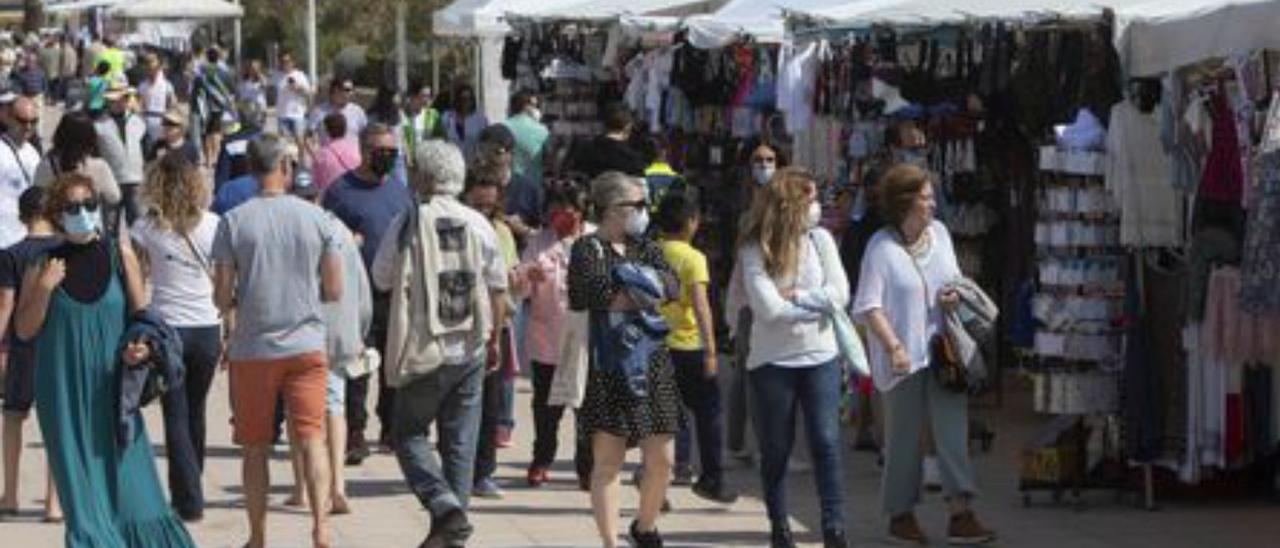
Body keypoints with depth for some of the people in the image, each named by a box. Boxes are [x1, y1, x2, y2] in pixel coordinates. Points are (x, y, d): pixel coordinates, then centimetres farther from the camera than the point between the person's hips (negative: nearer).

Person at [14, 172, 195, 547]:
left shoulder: (119, 253, 2)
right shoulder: (44, 262, 1)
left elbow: (142, 314, 9)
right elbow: (24, 331, 1)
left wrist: (141, 348, -10)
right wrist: (43, 288, -13)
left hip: (112, 386, 0)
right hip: (63, 391, 0)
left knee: (128, 482, -3)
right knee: (81, 486, 2)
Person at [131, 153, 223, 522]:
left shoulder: (146, 228, -3)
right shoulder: (213, 225, 0)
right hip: (206, 329, 2)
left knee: (176, 417, 3)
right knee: (195, 413, 17)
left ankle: (189, 500, -2)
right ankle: (190, 491, 27)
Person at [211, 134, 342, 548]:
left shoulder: (233, 222, -5)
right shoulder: (315, 218, -1)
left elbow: (222, 298, -5)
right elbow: (334, 290, 2)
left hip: (252, 348, 0)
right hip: (306, 345, 0)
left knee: (255, 448, 10)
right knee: (311, 437, -2)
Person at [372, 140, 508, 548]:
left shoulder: (408, 223, -10)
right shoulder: (478, 224, 0)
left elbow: (381, 279, -1)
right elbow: (498, 286, 6)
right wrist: (495, 337, 17)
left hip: (423, 350, -3)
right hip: (470, 349, 4)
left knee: (408, 434, 8)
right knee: (460, 441, 10)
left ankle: (446, 507, -12)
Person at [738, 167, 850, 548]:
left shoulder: (820, 239, 0)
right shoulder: (755, 250, -10)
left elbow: (840, 294, -6)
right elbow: (770, 308, -18)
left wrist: (795, 296, -14)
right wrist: (817, 303, -11)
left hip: (820, 357, 2)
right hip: (772, 361, -2)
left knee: (826, 441, -6)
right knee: (776, 448, 8)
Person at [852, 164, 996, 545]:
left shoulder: (939, 233, 7)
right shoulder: (881, 247, -11)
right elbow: (868, 306, -13)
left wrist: (954, 295, -2)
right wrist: (894, 347, -21)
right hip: (904, 355, -5)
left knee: (953, 430, -2)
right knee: (904, 436, 5)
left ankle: (961, 514, -4)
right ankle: (901, 515, 17)